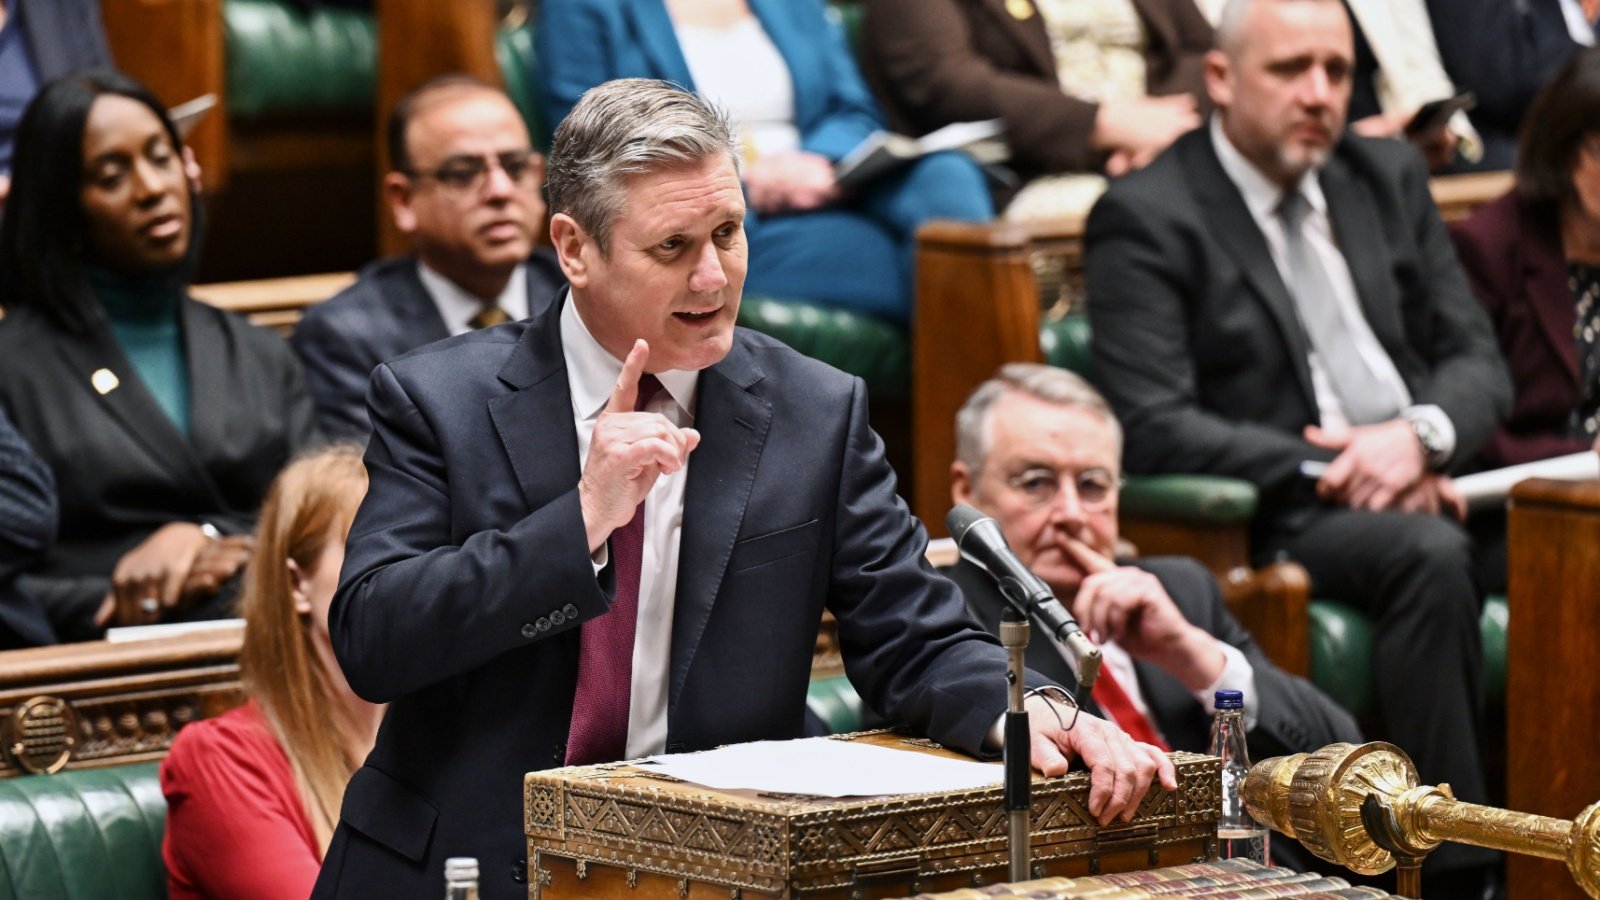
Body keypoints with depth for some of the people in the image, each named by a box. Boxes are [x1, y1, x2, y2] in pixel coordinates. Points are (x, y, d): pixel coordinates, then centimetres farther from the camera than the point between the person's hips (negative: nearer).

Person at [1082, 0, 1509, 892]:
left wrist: (1421, 435, -9)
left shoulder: (1389, 176, 17)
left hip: (1426, 484, 6)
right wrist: (1331, 473, -17)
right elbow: (1152, 426, -12)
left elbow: (1479, 360, 14)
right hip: (1282, 518, -5)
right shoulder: (1147, 218, -3)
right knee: (1431, 554, -34)